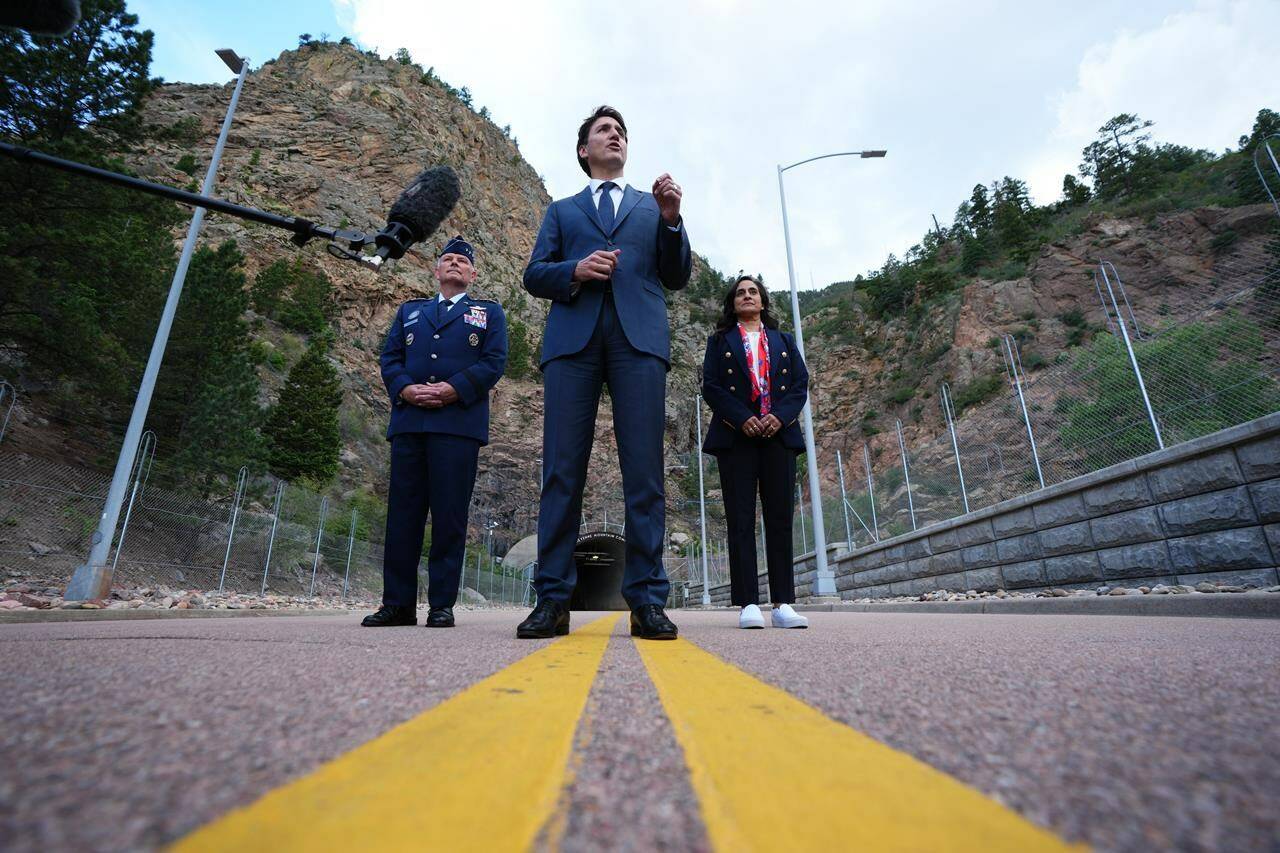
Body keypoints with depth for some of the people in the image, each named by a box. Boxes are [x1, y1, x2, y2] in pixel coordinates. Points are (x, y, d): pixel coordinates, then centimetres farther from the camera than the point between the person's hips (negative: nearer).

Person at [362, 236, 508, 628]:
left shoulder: (489, 313, 17)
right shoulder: (409, 311, 26)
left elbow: (494, 361, 2)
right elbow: (389, 357, 15)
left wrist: (454, 389, -11)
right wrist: (405, 389, -6)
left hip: (458, 423, -3)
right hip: (408, 422, 3)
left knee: (449, 516, -5)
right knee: (402, 513, 2)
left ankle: (442, 604, 3)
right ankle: (398, 603, 10)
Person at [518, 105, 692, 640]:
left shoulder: (652, 205, 27)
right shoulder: (562, 211, 27)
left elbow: (677, 278, 17)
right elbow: (534, 275, 15)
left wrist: (672, 220, 1)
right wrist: (575, 270, -5)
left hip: (640, 334, 0)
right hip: (573, 335, 0)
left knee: (644, 469, -9)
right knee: (562, 469, -6)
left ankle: (646, 600, -4)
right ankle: (553, 599, -1)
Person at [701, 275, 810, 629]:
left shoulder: (784, 341, 22)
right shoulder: (720, 340, 15)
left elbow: (800, 384, 11)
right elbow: (710, 386, 3)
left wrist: (780, 417, -8)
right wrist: (742, 419, -12)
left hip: (779, 435, 2)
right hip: (736, 437, -2)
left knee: (780, 519, -1)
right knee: (741, 520, -5)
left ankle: (783, 603, 3)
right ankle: (748, 604, -2)